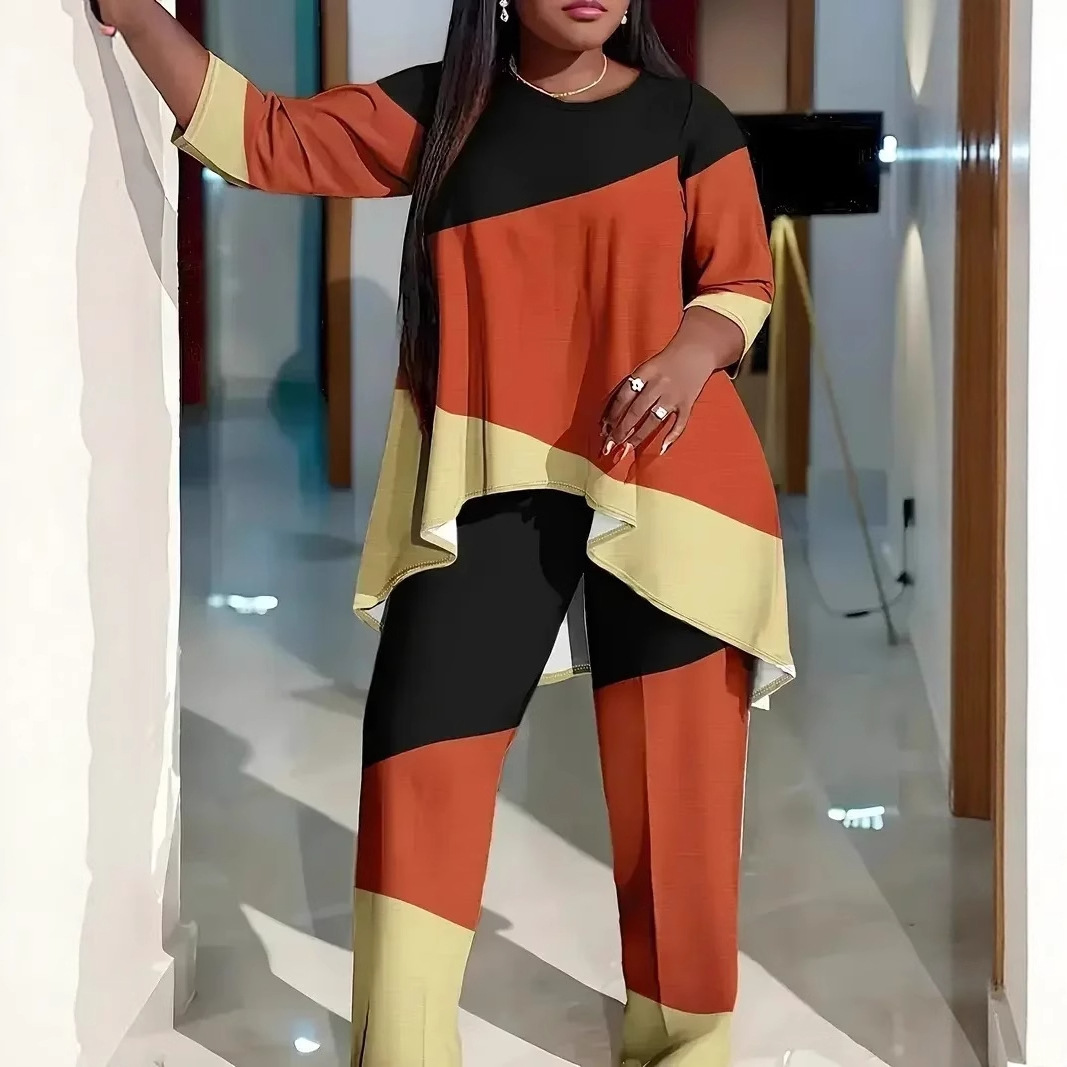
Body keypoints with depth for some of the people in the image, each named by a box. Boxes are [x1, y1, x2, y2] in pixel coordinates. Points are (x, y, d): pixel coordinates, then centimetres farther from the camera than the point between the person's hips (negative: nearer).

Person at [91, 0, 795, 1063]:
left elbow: (742, 280, 6)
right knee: (418, 746, -4)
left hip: (661, 481, -1)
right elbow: (261, 137, 5)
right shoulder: (439, 110, 7)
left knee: (671, 770, 3)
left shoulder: (686, 120, 3)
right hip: (488, 485, 1)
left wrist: (691, 353, -16)